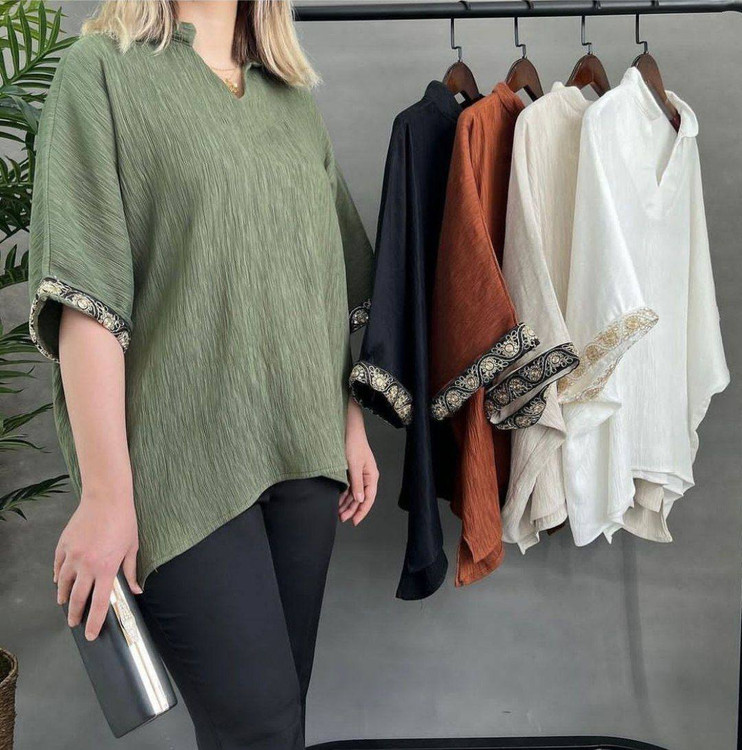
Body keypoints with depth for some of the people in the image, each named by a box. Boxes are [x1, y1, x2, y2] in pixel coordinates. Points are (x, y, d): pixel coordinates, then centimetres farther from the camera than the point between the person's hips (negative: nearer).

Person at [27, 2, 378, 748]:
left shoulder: (295, 99, 16)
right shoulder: (102, 71, 0)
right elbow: (86, 293, -10)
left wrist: (352, 427, 13)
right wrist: (106, 493, -15)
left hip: (303, 453, 5)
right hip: (184, 457, -5)